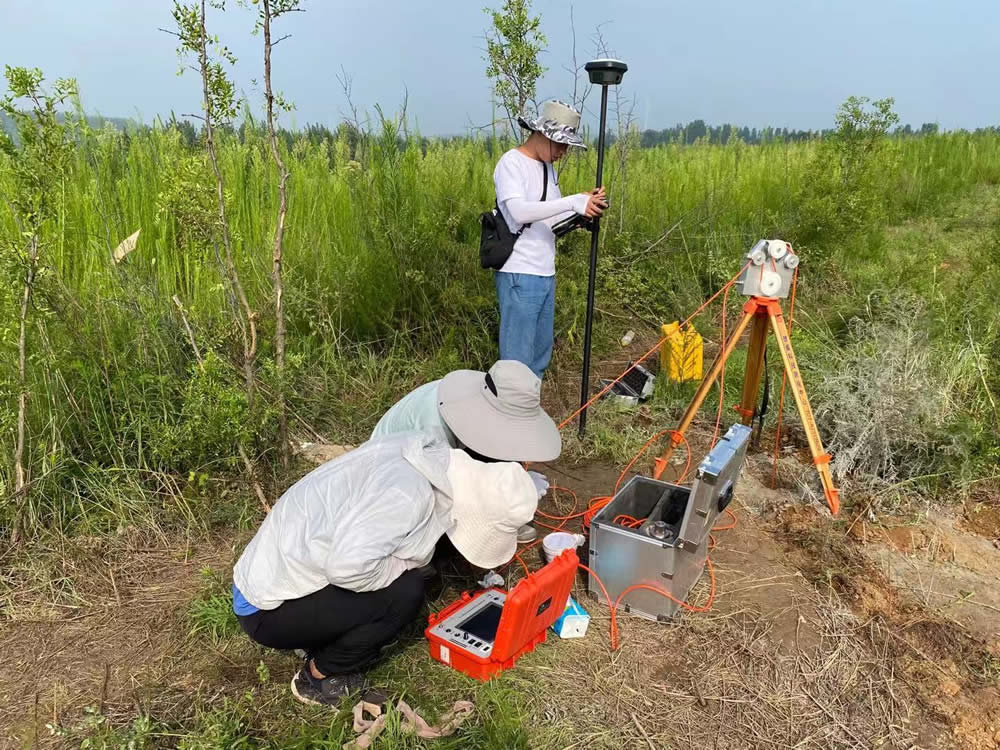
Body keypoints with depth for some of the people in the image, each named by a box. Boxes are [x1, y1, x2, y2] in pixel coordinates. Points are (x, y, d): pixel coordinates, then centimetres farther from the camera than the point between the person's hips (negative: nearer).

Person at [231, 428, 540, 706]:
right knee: (405, 591, -17)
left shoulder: (428, 456, -3)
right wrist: (405, 566, -19)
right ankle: (318, 678, 3)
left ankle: (324, 641, 16)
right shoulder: (408, 493, -30)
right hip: (269, 607, -8)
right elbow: (347, 566, -36)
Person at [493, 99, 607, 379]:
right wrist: (572, 202, -26)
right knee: (517, 356, -4)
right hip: (519, 275, -9)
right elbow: (518, 211, -25)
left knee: (541, 352, 15)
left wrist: (585, 205, -2)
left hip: (546, 274, 9)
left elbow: (553, 218, 16)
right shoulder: (511, 163, -9)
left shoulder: (547, 167, 15)